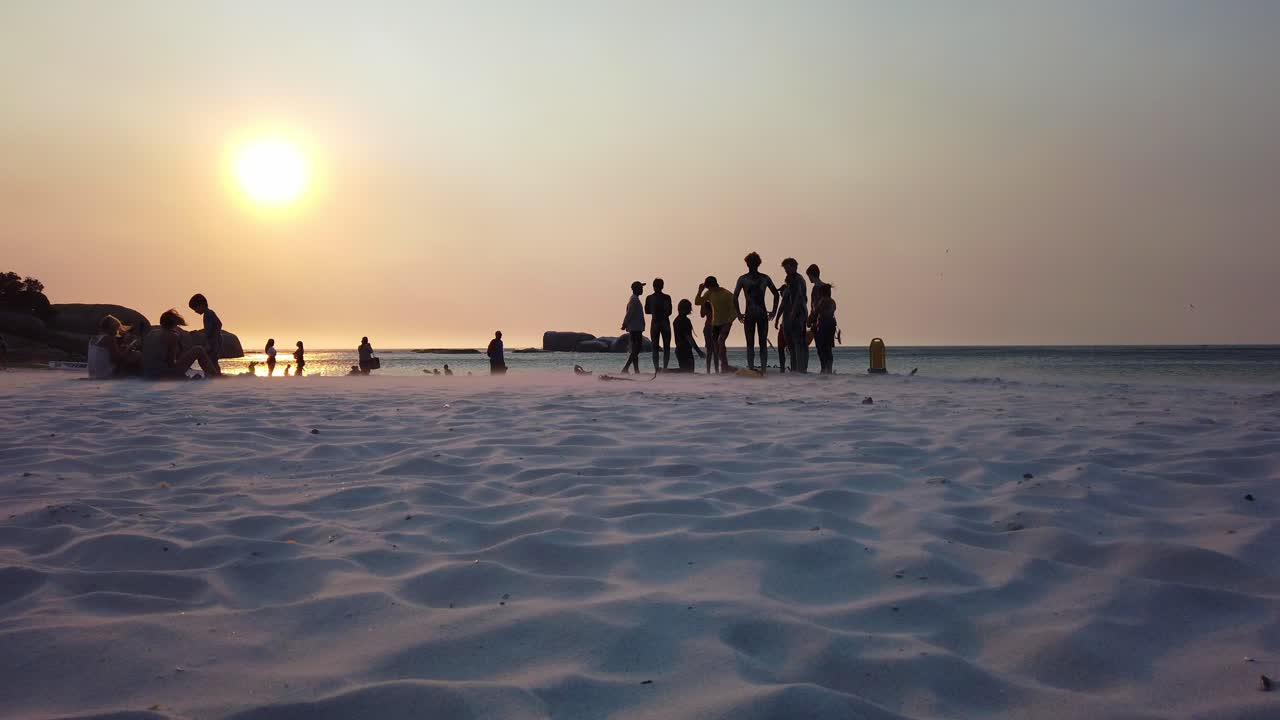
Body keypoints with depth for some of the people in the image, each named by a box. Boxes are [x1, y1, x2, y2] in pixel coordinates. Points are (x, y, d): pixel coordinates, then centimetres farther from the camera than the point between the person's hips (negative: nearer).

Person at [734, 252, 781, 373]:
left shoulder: (742, 279, 0)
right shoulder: (765, 278, 5)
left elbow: (735, 297, -8)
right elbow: (776, 294, 5)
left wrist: (739, 313, -2)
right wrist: (773, 311, 10)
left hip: (749, 315, -1)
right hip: (762, 314, 1)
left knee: (750, 344, 3)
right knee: (763, 344, 7)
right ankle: (763, 369, 2)